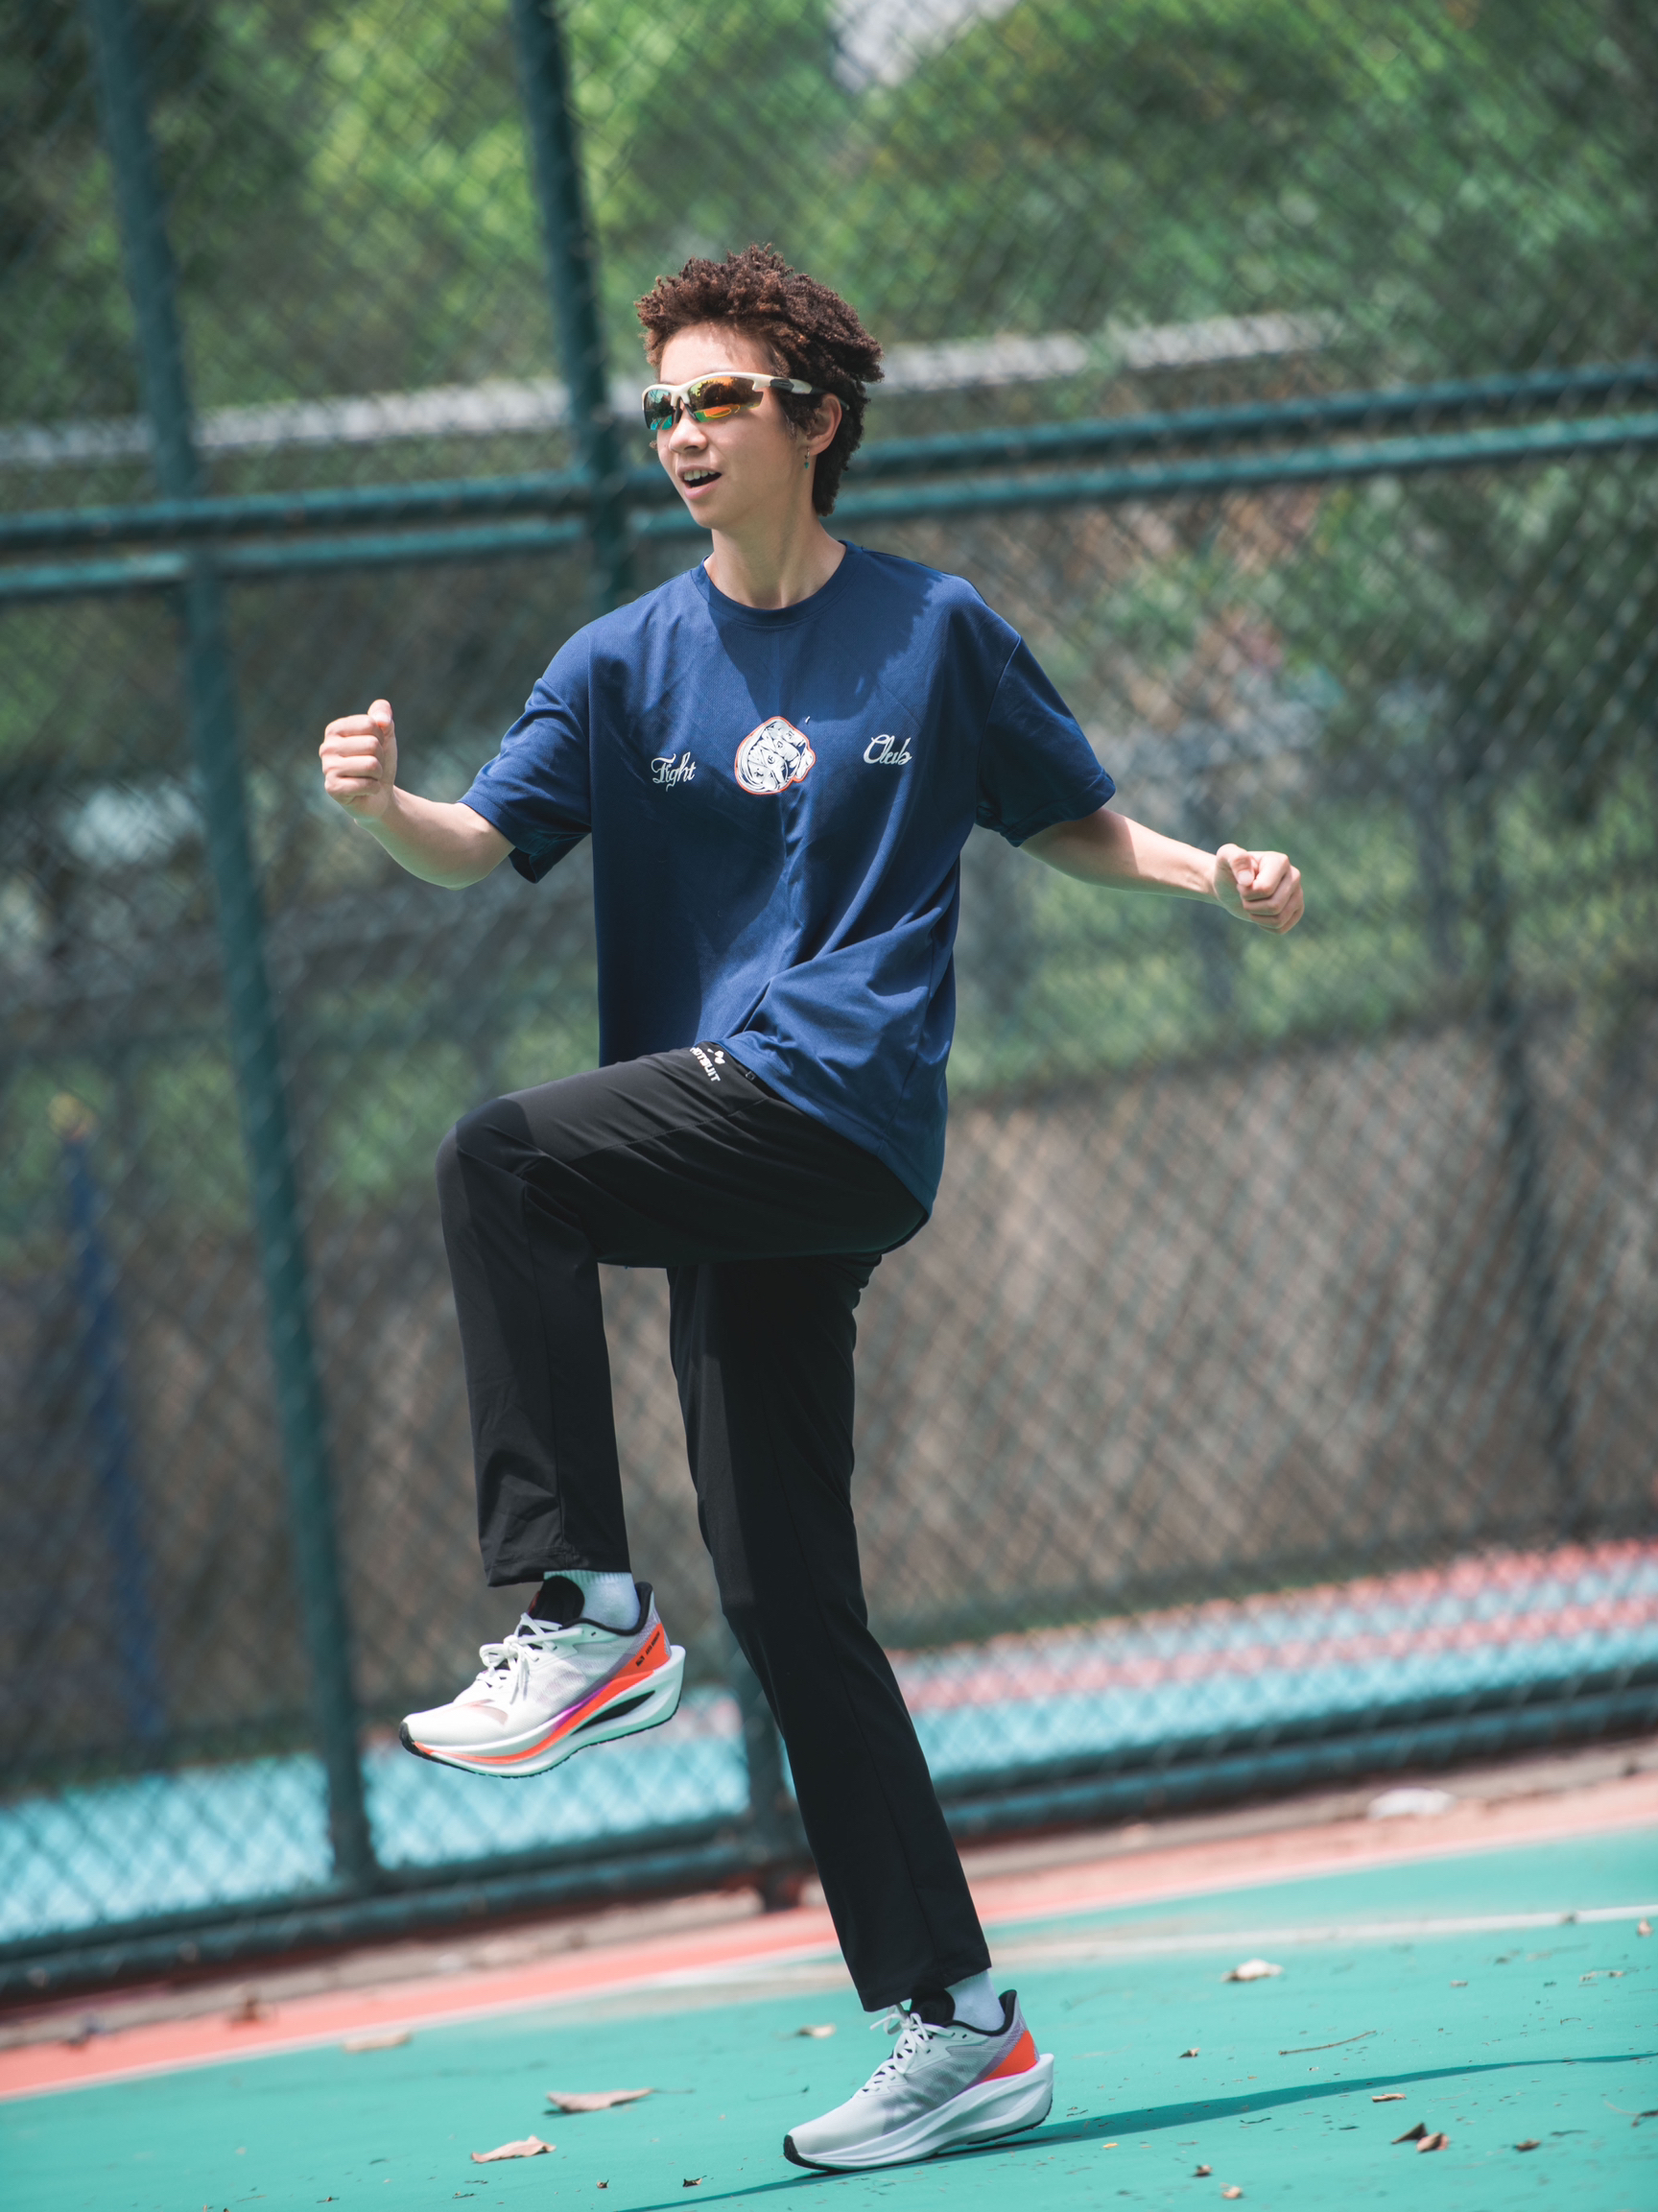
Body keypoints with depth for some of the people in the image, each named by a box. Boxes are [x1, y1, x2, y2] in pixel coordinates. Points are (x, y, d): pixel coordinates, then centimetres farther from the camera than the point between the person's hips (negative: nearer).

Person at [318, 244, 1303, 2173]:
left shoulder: (934, 634, 6)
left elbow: (1067, 821, 18)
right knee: (785, 1595, 3)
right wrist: (384, 808, -20)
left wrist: (1206, 872, 0)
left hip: (842, 1110, -5)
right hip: (731, 1160, 5)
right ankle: (954, 2029, 7)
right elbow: (488, 841, 0)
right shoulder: (626, 663, 13)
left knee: (497, 1159, -28)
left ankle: (585, 1616, -26)